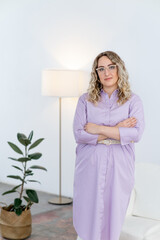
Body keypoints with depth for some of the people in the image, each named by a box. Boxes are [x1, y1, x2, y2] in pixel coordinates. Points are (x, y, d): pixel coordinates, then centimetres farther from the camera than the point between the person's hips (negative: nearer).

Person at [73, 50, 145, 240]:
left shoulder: (133, 100, 4)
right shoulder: (85, 100, 5)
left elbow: (136, 134, -11)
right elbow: (79, 134, -7)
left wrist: (98, 129, -11)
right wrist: (117, 130, -10)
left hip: (118, 169, 0)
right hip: (89, 167, 1)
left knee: (113, 221, 5)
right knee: (87, 220, 4)